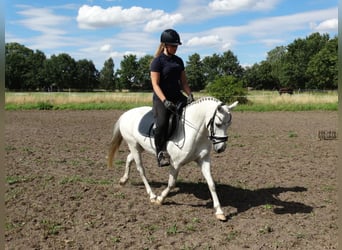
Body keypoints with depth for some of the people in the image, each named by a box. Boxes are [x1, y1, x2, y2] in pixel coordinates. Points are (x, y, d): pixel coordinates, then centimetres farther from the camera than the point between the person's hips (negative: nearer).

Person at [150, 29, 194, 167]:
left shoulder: (178, 61, 14)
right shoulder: (157, 61, -5)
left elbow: (183, 81, 16)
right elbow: (155, 84, -12)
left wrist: (190, 95, -3)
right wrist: (165, 101, -24)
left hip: (177, 97, 6)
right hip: (161, 98, -6)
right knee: (161, 124, -28)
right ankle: (161, 153, -11)